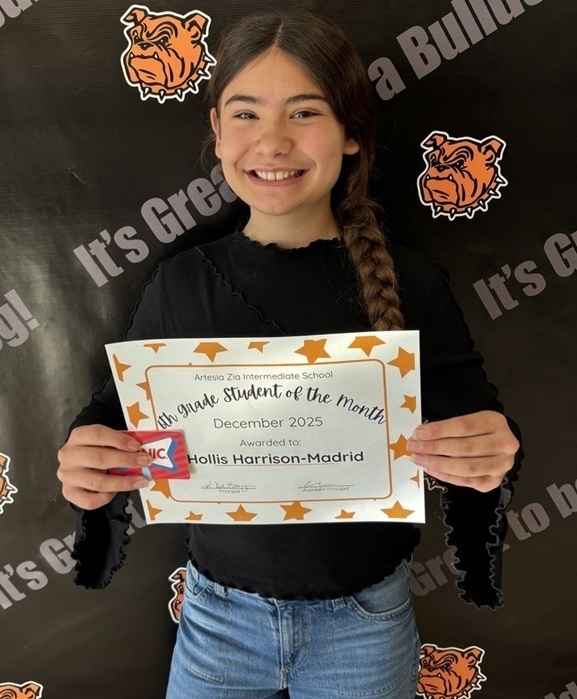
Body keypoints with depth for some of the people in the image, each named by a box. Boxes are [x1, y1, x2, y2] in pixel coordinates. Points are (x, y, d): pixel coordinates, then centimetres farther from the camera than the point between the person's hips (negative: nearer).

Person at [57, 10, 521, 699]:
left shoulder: (412, 285, -13)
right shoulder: (180, 283, -9)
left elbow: (474, 427, -6)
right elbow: (120, 410, -1)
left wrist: (489, 459, -28)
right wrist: (87, 465, -21)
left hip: (364, 623, 0)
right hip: (218, 616, 1)